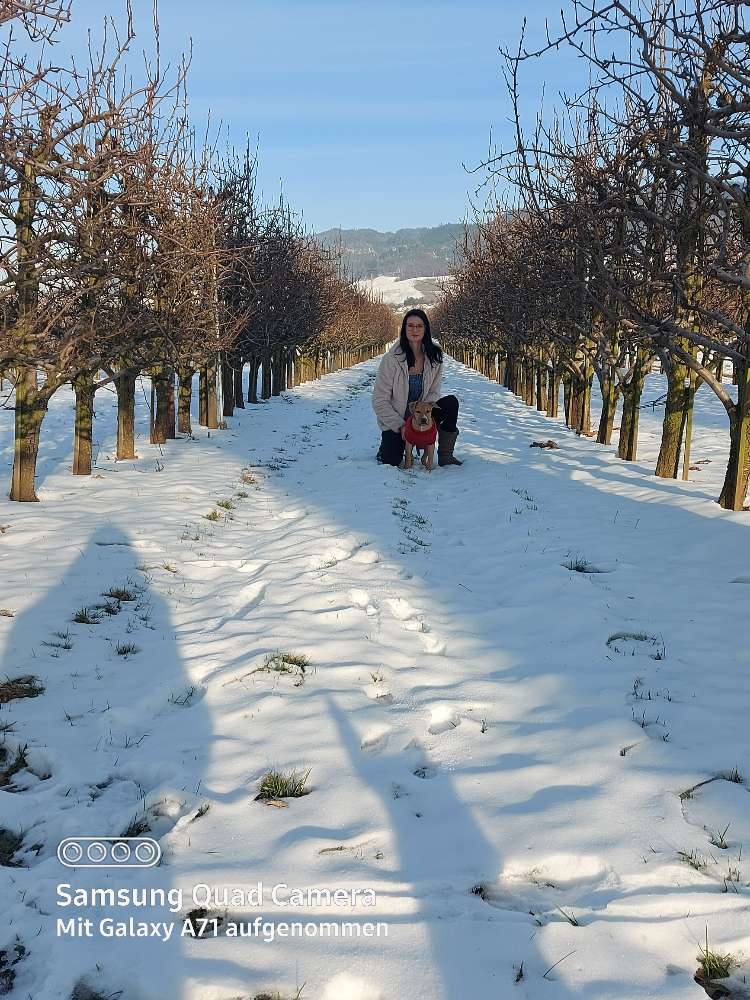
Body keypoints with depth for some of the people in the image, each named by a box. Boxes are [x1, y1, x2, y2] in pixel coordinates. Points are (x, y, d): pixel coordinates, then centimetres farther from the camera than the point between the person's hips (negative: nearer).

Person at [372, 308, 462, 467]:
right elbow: (379, 400, -14)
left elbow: (433, 392, 1)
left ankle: (445, 455, -10)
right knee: (391, 462, -19)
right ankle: (386, 445, 21)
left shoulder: (434, 357, -6)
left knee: (451, 402, -21)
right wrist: (399, 425, -18)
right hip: (395, 420, -3)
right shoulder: (392, 359, -17)